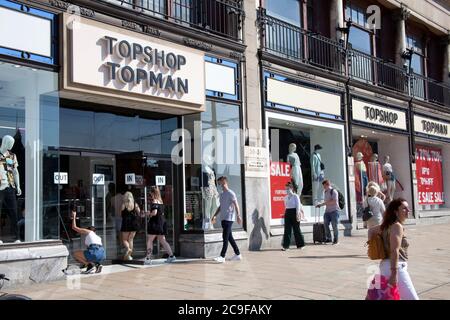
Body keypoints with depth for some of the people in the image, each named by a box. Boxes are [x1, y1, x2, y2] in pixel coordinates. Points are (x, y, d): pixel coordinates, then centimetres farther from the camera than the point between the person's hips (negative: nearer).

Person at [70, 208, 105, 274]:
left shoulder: (88, 232, 17)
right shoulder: (98, 237, 33)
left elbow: (74, 227, 20)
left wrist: (74, 217, 32)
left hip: (94, 253, -6)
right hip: (102, 254, 7)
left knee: (75, 254, 15)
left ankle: (89, 264, -1)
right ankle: (97, 264, 8)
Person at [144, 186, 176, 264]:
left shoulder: (154, 201, -12)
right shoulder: (160, 201, 12)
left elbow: (154, 212, -24)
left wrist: (149, 214, -5)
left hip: (155, 223, -8)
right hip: (162, 222, 8)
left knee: (149, 240, 2)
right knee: (162, 240, 14)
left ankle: (148, 258, 0)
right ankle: (171, 256, 11)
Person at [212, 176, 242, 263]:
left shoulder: (230, 193, -8)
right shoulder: (222, 194, 17)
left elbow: (236, 205, -12)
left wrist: (238, 216, -19)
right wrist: (215, 216, 19)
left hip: (229, 218, -9)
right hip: (223, 218, 9)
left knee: (225, 237, -11)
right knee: (229, 237, 11)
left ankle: (222, 256, -12)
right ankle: (237, 254, 19)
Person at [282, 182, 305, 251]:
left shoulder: (295, 196, -6)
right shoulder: (285, 197, 11)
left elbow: (298, 206, -10)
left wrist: (297, 215, -18)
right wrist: (285, 214, 15)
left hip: (294, 213, -5)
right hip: (287, 213, 5)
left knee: (296, 229, 3)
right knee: (287, 229, -3)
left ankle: (300, 244, 17)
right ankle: (285, 245, -5)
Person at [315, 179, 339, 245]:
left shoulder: (333, 191, -10)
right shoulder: (325, 192, 14)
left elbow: (334, 201, -20)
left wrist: (324, 203, -21)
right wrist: (320, 204, 5)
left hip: (334, 210, -7)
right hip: (327, 211, 7)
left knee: (334, 225, -3)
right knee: (326, 224, 2)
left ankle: (336, 239, 8)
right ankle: (328, 238, 14)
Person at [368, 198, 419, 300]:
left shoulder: (387, 225, 13)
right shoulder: (397, 226, -15)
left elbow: (371, 231, 27)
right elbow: (394, 251, -22)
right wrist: (394, 273, -25)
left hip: (385, 265, 10)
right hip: (396, 266, -10)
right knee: (411, 298, -6)